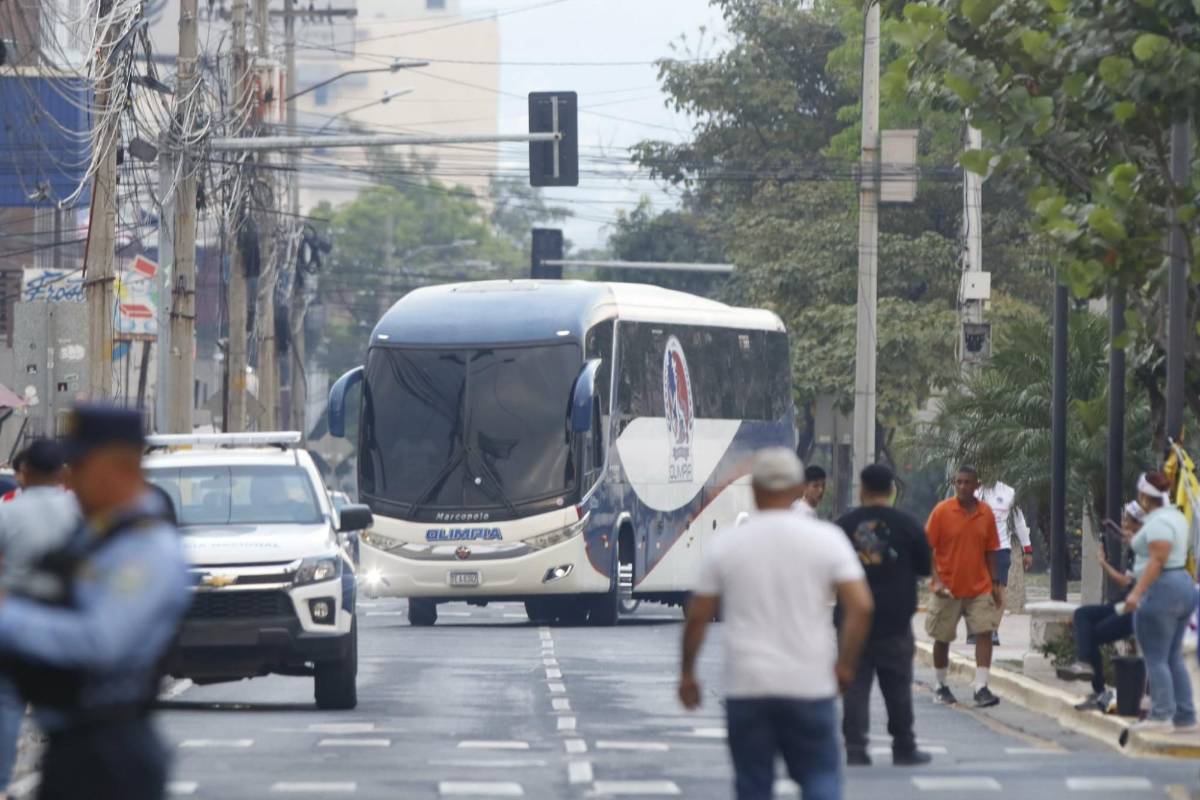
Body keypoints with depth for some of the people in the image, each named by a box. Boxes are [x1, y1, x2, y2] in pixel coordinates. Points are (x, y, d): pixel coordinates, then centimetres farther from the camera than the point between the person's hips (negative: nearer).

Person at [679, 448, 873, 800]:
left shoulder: (725, 544, 1)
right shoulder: (826, 538, -2)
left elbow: (698, 616, 4)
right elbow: (860, 606, -9)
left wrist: (687, 673, 16)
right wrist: (845, 665, 2)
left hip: (746, 688, 1)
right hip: (810, 684, -1)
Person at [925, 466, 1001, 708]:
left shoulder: (985, 513, 3)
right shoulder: (942, 511, -7)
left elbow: (990, 551, 11)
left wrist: (993, 584, 8)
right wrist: (936, 580, -17)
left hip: (979, 588, 2)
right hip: (948, 588, -2)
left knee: (985, 632, -11)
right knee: (942, 638, 8)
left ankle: (981, 688, -13)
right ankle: (940, 687, 24)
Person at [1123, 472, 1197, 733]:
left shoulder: (1158, 523, -15)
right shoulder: (1176, 516, 15)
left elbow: (1158, 559, -22)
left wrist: (1137, 592, -26)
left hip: (1161, 592, -10)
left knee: (1155, 658, -7)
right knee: (1174, 658, 12)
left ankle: (1161, 714, -10)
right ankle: (1185, 717, 10)